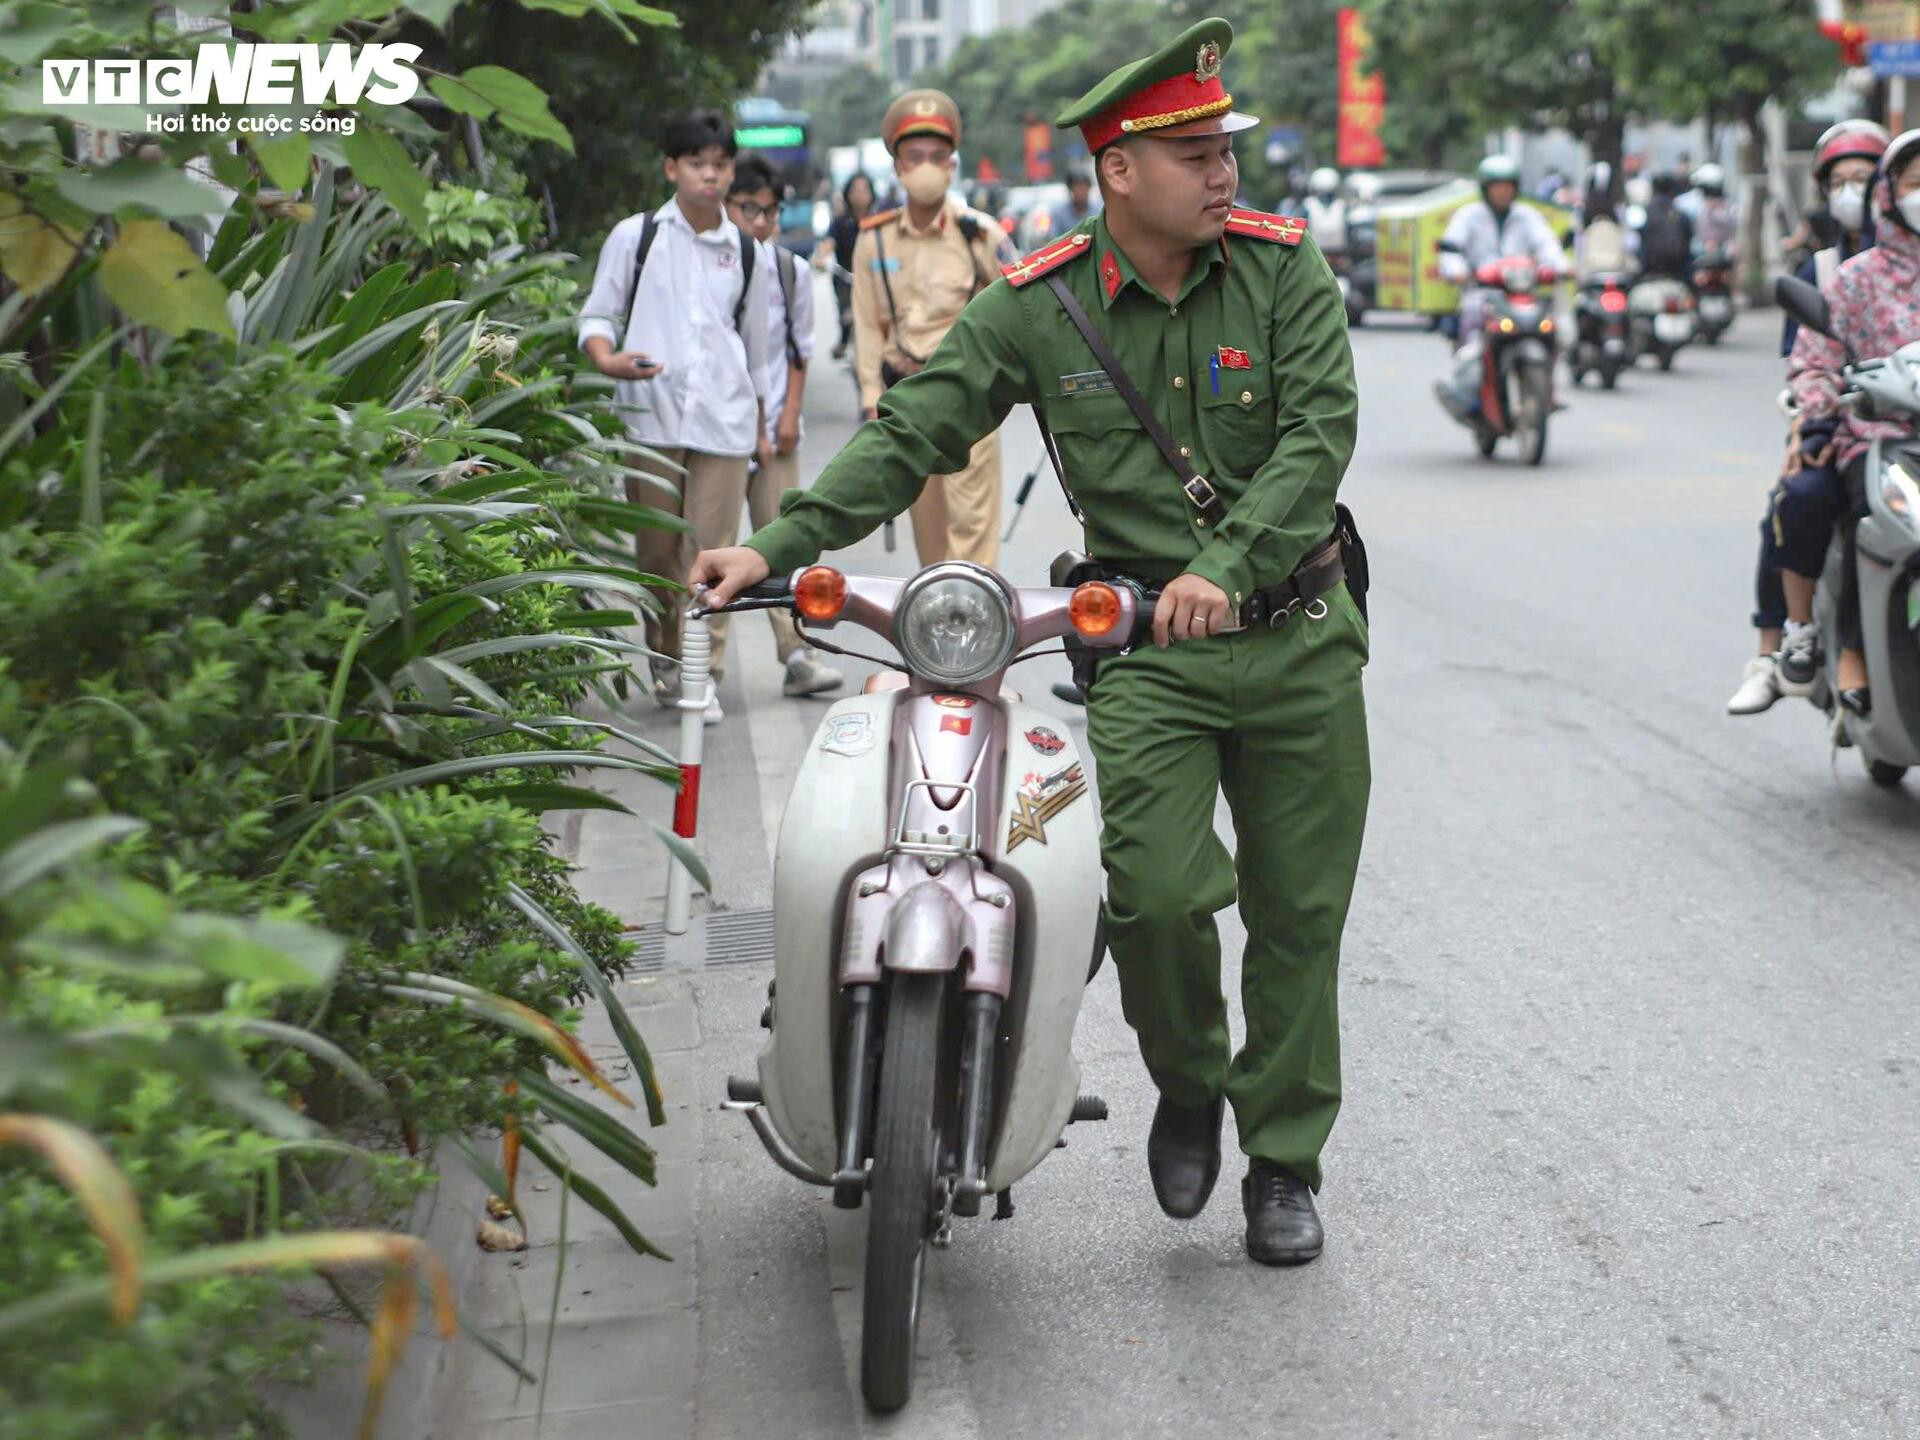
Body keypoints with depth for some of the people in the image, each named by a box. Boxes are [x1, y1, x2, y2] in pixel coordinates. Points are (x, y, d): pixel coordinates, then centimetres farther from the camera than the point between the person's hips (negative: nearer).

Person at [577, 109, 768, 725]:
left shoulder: (745, 252, 14)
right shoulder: (635, 236, 7)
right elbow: (597, 314, 8)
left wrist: (759, 415, 25)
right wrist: (607, 358, -13)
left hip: (724, 420, 1)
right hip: (650, 415, -1)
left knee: (712, 550, -7)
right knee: (656, 550, 3)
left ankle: (704, 675, -3)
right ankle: (665, 663, 18)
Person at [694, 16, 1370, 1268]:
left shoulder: (1283, 265, -3)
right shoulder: (1038, 307, -3)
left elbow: (1321, 429, -13)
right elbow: (912, 434, -6)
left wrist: (1229, 566, -27)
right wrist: (779, 545, -17)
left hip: (1298, 636, 1)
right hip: (1145, 647, -1)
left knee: (1298, 911, 6)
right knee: (1155, 892, -16)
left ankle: (1283, 1163, 23)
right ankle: (1188, 1088, 16)